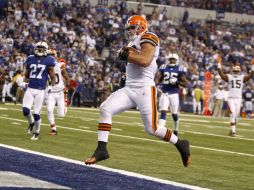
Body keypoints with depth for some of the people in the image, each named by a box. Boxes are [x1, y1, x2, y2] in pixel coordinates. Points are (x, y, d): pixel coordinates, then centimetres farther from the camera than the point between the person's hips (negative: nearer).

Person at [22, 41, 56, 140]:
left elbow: (53, 77, 8)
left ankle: (36, 132, 18)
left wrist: (51, 86, -4)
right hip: (30, 89, 3)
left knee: (36, 113, -3)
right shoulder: (30, 59, 9)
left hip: (40, 90, -3)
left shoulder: (48, 61, 0)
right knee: (25, 110, -12)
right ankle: (31, 123, 21)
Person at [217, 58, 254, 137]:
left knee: (236, 116, 6)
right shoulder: (229, 77, 0)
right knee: (233, 114, -15)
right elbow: (221, 74, -12)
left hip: (238, 99, 3)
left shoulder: (242, 78, 5)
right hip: (231, 99, -3)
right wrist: (219, 63, -21)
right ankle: (233, 131, -15)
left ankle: (232, 130, 20)